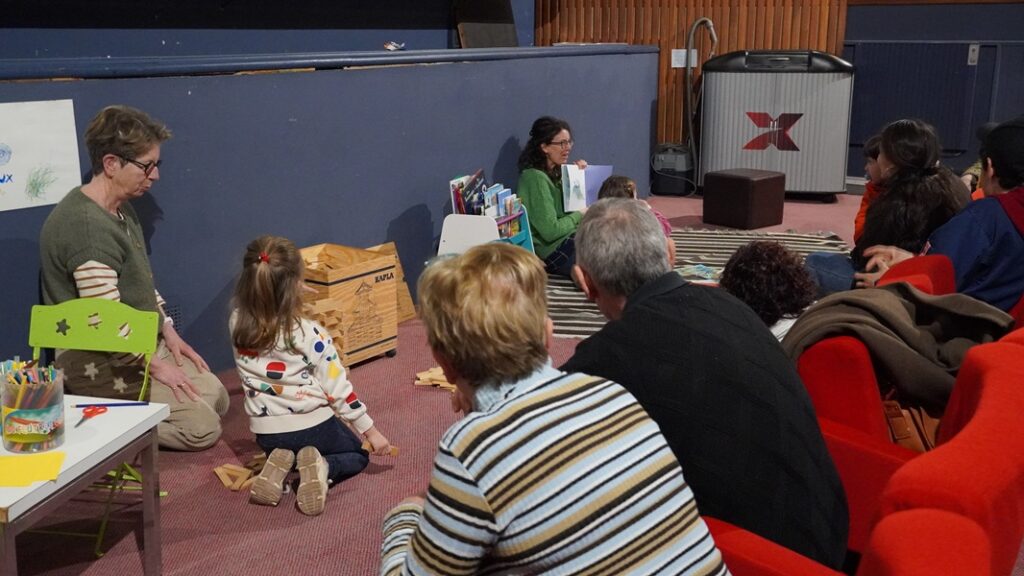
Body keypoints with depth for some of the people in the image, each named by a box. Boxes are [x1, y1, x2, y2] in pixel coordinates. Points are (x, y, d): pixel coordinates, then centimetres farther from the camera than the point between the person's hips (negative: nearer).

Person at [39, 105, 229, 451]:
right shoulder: (87, 226, -26)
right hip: (97, 364, -10)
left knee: (218, 397, 10)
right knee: (202, 427, -12)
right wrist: (155, 365, -16)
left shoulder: (121, 210, 7)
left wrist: (169, 333, 8)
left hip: (141, 345, 10)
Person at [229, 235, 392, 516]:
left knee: (281, 449, 40)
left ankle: (280, 468, 2)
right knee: (358, 454, 25)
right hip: (312, 426, -4)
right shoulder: (310, 334, -22)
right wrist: (371, 431, -5)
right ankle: (322, 469, -9)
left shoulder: (237, 324, -12)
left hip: (266, 432, 4)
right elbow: (338, 389, -15)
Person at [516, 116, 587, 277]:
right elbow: (551, 231, -23)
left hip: (569, 238, 9)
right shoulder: (535, 178, -17)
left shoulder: (554, 172, 12)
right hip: (553, 252, -9)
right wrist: (579, 215, -8)